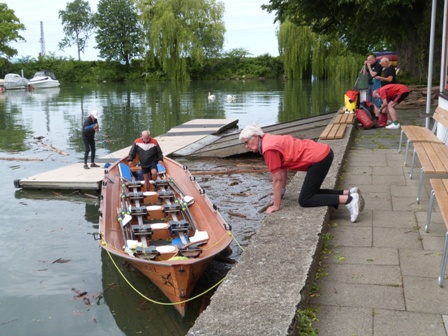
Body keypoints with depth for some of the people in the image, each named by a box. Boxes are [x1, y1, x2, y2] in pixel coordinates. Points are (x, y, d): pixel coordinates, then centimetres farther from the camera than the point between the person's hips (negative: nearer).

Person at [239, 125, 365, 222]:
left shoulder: (268, 148, -14)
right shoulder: (270, 140, 15)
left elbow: (277, 178, -11)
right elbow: (283, 170, 22)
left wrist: (276, 205, -3)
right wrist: (279, 195, 26)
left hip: (319, 158, -10)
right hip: (324, 152, 10)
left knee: (305, 200, -3)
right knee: (311, 192, 22)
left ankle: (348, 199, -9)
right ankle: (350, 193, 15)